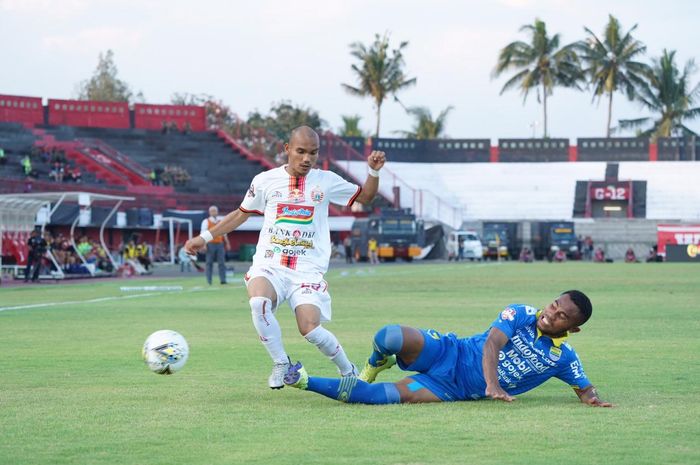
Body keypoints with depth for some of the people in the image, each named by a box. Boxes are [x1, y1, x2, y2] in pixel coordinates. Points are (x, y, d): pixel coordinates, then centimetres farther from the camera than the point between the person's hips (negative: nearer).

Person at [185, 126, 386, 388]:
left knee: (310, 329, -20)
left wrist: (374, 172, 0)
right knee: (258, 301, -33)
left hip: (308, 271, -1)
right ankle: (281, 364, -13)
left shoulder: (327, 181, 6)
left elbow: (365, 197, 18)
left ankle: (348, 371, 8)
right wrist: (205, 237, 17)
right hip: (269, 265, 1)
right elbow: (241, 214, 20)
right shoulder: (265, 181, 7)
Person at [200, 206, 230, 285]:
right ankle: (209, 281, 1)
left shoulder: (220, 221, 17)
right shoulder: (206, 221, 3)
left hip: (220, 244, 4)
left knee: (222, 262, -3)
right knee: (209, 263, -2)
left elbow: (224, 233, 24)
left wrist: (227, 243, 20)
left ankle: (223, 280, -4)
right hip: (210, 244, -4)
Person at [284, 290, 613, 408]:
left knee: (388, 396, -21)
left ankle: (306, 381, -7)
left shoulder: (563, 358, 0)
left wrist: (592, 399, -16)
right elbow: (493, 342, -20)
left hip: (455, 389, 0)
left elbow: (585, 386, 11)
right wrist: (492, 383, -39)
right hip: (449, 353, 0)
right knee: (390, 337, -29)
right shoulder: (521, 315, -6)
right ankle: (379, 363, 11)